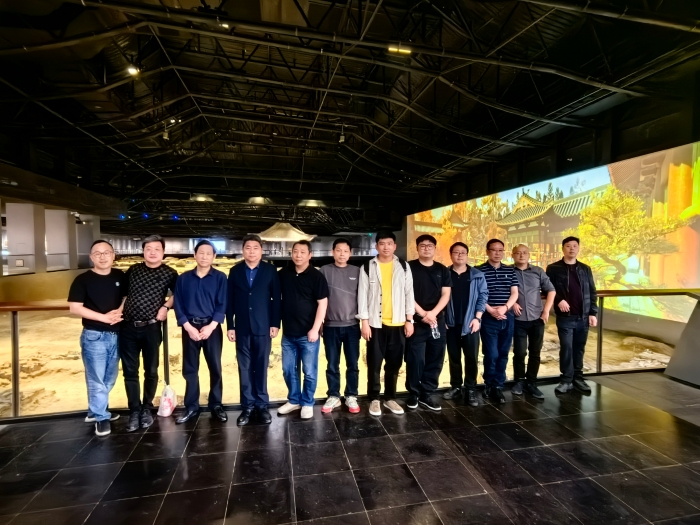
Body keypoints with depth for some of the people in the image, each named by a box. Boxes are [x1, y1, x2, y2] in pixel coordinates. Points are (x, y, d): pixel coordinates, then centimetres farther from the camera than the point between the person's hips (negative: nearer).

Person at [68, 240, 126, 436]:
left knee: (109, 378, 16)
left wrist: (120, 311, -8)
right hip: (94, 336, -4)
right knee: (96, 379, 4)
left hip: (116, 335, 5)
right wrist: (104, 317, -18)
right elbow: (75, 308, -12)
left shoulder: (120, 276, 3)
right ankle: (101, 417, 20)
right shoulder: (83, 280, -8)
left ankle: (95, 410, 36)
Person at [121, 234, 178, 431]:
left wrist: (166, 306, -9)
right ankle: (134, 411, 19)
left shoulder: (169, 273, -1)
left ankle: (146, 409, 27)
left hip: (151, 328, -2)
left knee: (151, 371, 9)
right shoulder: (133, 270, 7)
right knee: (130, 371, 6)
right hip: (128, 328, 2)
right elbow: (122, 293, 16)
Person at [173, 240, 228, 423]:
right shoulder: (184, 278, 5)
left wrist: (210, 326, -14)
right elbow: (178, 305, 2)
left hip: (212, 327, -1)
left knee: (215, 367, 4)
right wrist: (189, 327, -9)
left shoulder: (220, 277, 0)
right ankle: (191, 407, 21)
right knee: (190, 369, 8)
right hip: (190, 328, 2)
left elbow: (222, 305, -4)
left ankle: (216, 406, 18)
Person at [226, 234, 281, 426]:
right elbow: (230, 300, 5)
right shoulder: (235, 271, 5)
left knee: (261, 367, 7)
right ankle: (247, 406, 20)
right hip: (242, 327, 2)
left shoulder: (270, 270, 0)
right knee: (245, 368, 8)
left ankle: (262, 405, 19)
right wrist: (230, 326, 1)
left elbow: (276, 298, 0)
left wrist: (275, 323, -5)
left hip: (263, 327, -1)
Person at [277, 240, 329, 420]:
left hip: (308, 333, -4)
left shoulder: (316, 276, -9)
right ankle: (293, 401, 33)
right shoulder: (283, 274, 4)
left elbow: (322, 303, -11)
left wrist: (315, 329, -16)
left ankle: (307, 403, 25)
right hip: (288, 333, 5)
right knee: (288, 370, 15)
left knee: (309, 371, 7)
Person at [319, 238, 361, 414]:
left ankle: (351, 397, 24)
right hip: (331, 326, -1)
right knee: (332, 365, 9)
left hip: (352, 325, 1)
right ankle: (333, 397, 24)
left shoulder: (357, 271, 4)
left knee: (352, 365, 9)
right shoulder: (325, 270, -1)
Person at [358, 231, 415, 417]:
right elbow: (362, 294, -2)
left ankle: (390, 398, 28)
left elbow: (409, 293, 5)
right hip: (376, 323, -2)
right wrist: (365, 321, -7)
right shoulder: (367, 267, 0)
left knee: (394, 364, 12)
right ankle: (374, 399, 22)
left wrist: (409, 319, 1)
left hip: (398, 323, 2)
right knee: (374, 364, 6)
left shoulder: (404, 267, 5)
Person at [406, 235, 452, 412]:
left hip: (438, 321, 4)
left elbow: (446, 295, 5)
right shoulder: (409, 268, -1)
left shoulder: (442, 270, 10)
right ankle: (413, 394, 18)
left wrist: (433, 313, -11)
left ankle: (426, 394, 22)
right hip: (416, 322, -4)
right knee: (415, 360, 1)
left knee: (435, 360, 8)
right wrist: (422, 313, -14)